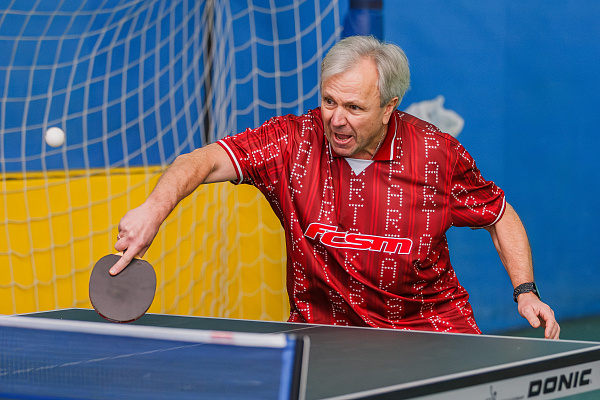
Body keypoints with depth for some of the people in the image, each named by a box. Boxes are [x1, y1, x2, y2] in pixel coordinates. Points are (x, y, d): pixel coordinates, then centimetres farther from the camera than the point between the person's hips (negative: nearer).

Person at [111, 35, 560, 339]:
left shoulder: (438, 154, -11)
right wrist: (155, 208, -43)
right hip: (322, 327, 0)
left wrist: (526, 291, -6)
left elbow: (500, 215, 5)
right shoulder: (293, 142, -13)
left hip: (429, 324, 0)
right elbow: (208, 160, -24)